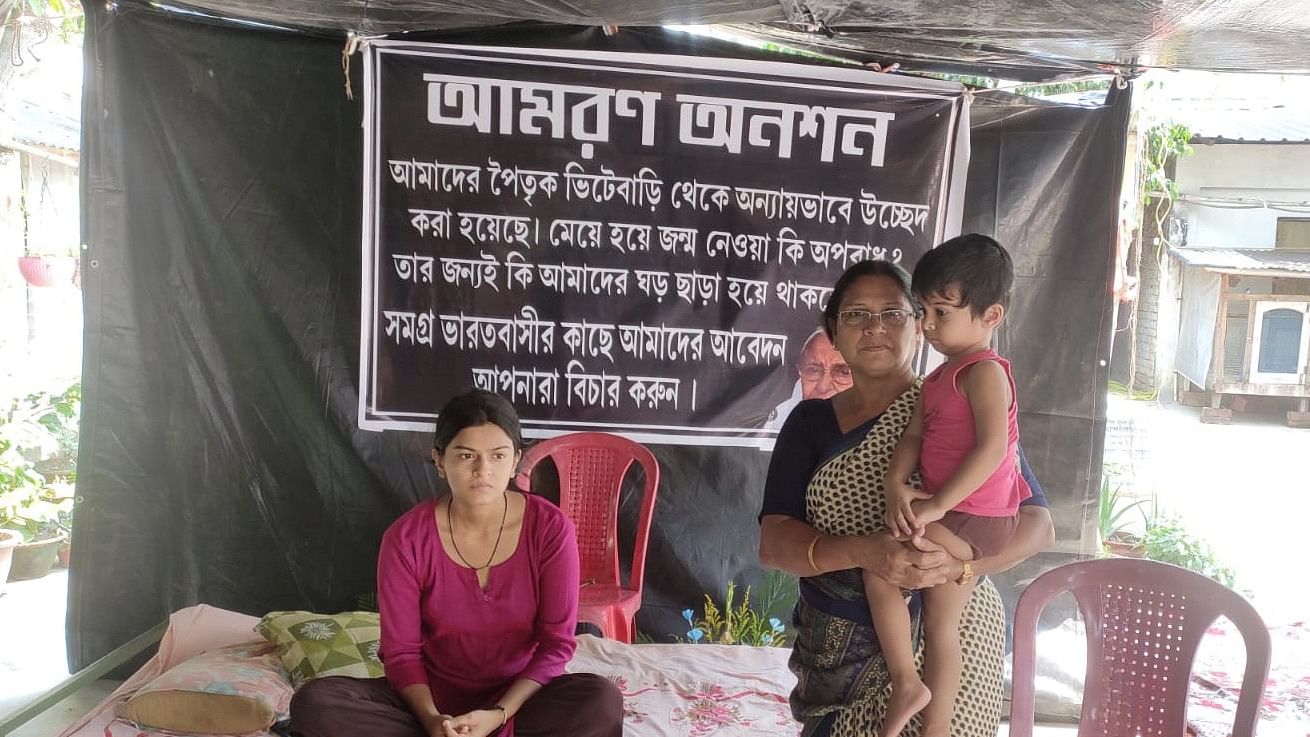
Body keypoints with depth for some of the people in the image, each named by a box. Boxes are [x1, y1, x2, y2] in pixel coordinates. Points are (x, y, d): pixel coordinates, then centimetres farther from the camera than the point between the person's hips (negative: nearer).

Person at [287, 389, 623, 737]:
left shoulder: (550, 528, -14)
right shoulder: (406, 538, -12)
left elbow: (556, 643, -11)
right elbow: (401, 651, -8)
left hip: (519, 697, 0)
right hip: (433, 699, 1)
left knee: (603, 701, -32)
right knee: (314, 702, -22)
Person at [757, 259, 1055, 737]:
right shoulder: (810, 422, 2)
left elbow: (1038, 524, -8)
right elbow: (773, 543, -8)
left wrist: (962, 561, -28)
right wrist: (862, 551, -26)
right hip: (836, 649, 3)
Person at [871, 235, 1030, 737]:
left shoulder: (984, 371, -15)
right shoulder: (939, 378, 14)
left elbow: (992, 447, -26)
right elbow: (913, 436, 6)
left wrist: (938, 504, -25)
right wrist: (896, 487, -12)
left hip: (974, 519, -9)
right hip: (955, 521, 10)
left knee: (878, 564, -17)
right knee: (942, 623, 14)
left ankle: (906, 682, -3)